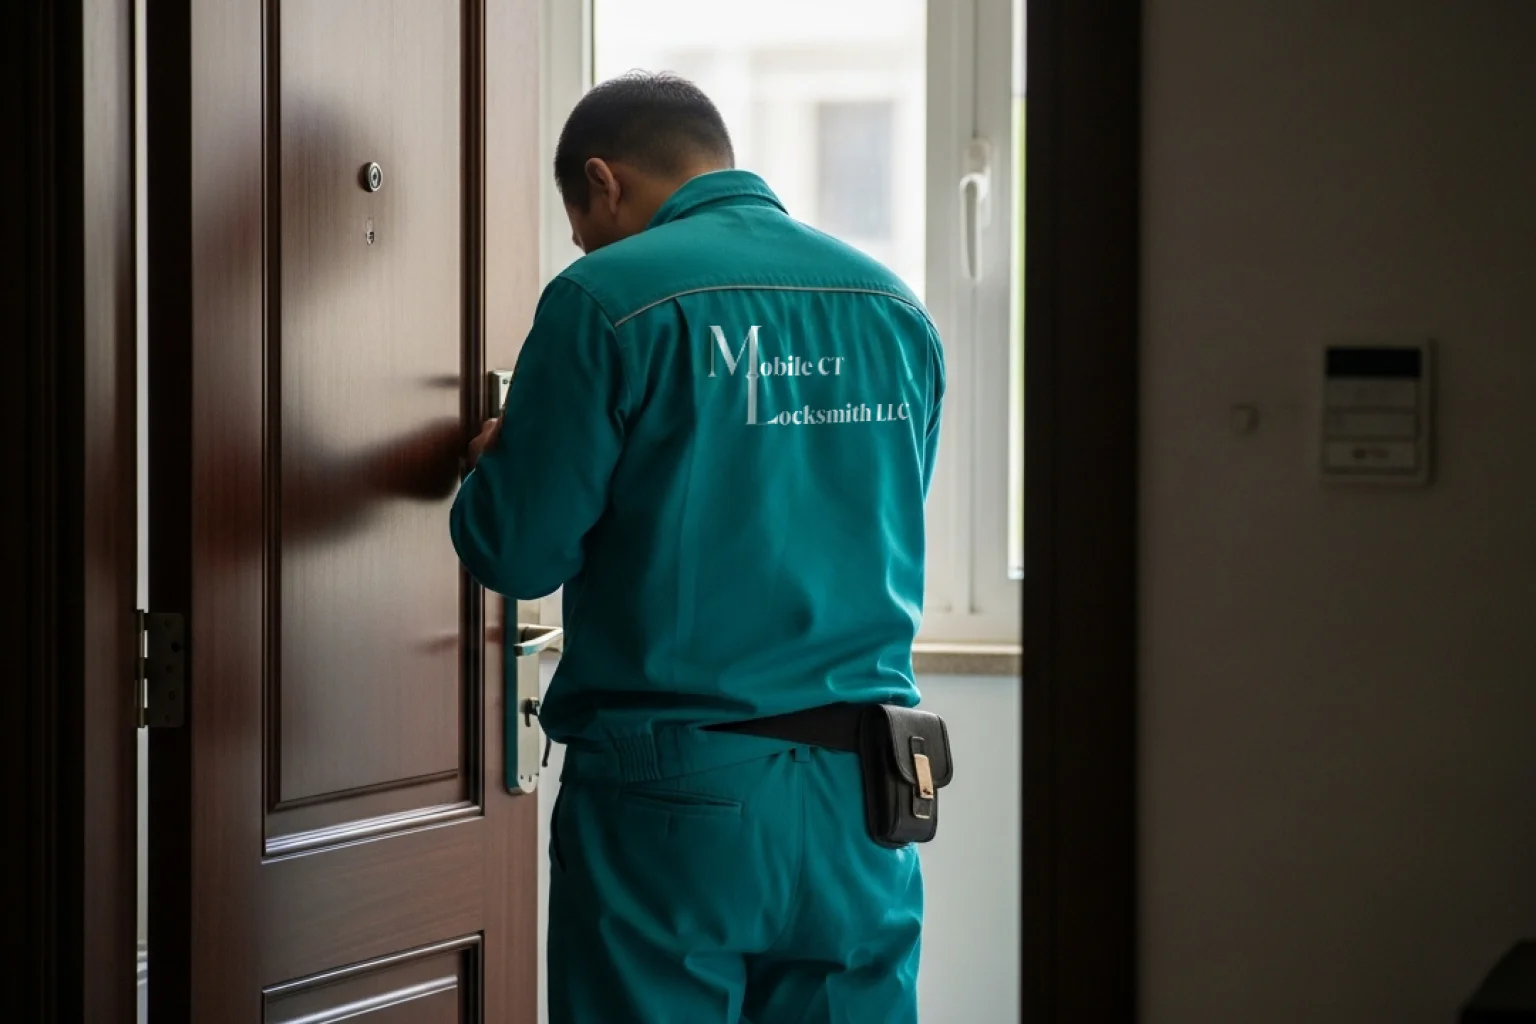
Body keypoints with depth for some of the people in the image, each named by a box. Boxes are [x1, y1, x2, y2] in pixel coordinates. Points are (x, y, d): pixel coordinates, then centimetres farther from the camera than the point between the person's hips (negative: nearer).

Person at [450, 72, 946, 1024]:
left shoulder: (610, 298, -8)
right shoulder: (897, 310, 9)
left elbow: (516, 553, -7)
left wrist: (495, 461, 16)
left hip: (673, 801, -4)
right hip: (857, 803, 5)